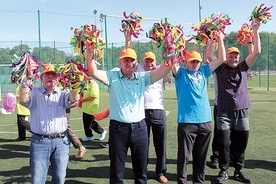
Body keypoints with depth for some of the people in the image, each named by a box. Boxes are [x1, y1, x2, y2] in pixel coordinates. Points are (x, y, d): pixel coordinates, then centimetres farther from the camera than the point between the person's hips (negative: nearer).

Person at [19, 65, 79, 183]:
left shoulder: (62, 94, 9)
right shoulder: (34, 93, 5)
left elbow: (74, 98, -12)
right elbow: (23, 100, -15)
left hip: (61, 142, 2)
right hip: (39, 141, -1)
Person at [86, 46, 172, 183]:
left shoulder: (143, 77, 4)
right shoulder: (112, 77, 0)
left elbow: (164, 70, -4)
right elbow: (93, 72, -14)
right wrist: (90, 52, -25)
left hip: (139, 128, 2)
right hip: (118, 128, -2)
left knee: (141, 170, 17)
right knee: (116, 171, 12)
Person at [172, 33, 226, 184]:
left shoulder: (203, 72, 13)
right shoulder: (180, 73, 3)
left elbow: (221, 59, 14)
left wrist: (220, 40, 9)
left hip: (205, 121, 4)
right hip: (187, 122, -4)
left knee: (201, 156, 15)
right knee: (184, 155, 1)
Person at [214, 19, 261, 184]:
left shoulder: (243, 67, 8)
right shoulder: (220, 69, 3)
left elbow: (257, 52, 1)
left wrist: (256, 31, -5)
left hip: (242, 112, 3)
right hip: (224, 112, -2)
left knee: (240, 144, 9)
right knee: (224, 143, 1)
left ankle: (238, 170, 24)